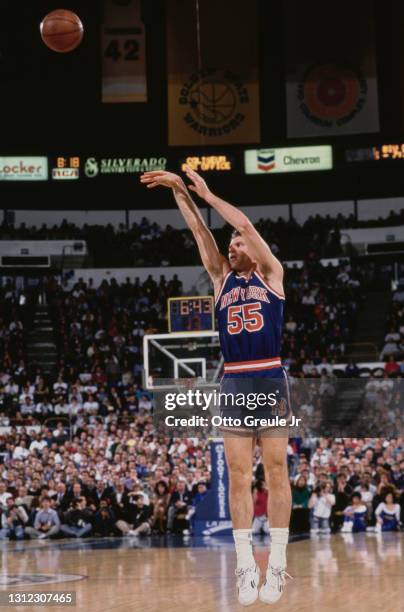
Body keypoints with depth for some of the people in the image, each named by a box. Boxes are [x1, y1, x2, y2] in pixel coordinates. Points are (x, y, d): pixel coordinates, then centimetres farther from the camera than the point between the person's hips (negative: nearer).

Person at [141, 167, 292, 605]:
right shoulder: (222, 278, 16)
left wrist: (207, 193, -1)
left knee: (276, 471, -2)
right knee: (238, 474, 0)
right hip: (234, 383, 3)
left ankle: (277, 563, 0)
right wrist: (179, 190, 1)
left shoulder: (271, 274, 7)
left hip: (270, 379, -3)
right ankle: (245, 566, 1)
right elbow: (200, 231, 9)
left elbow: (247, 226, -3)